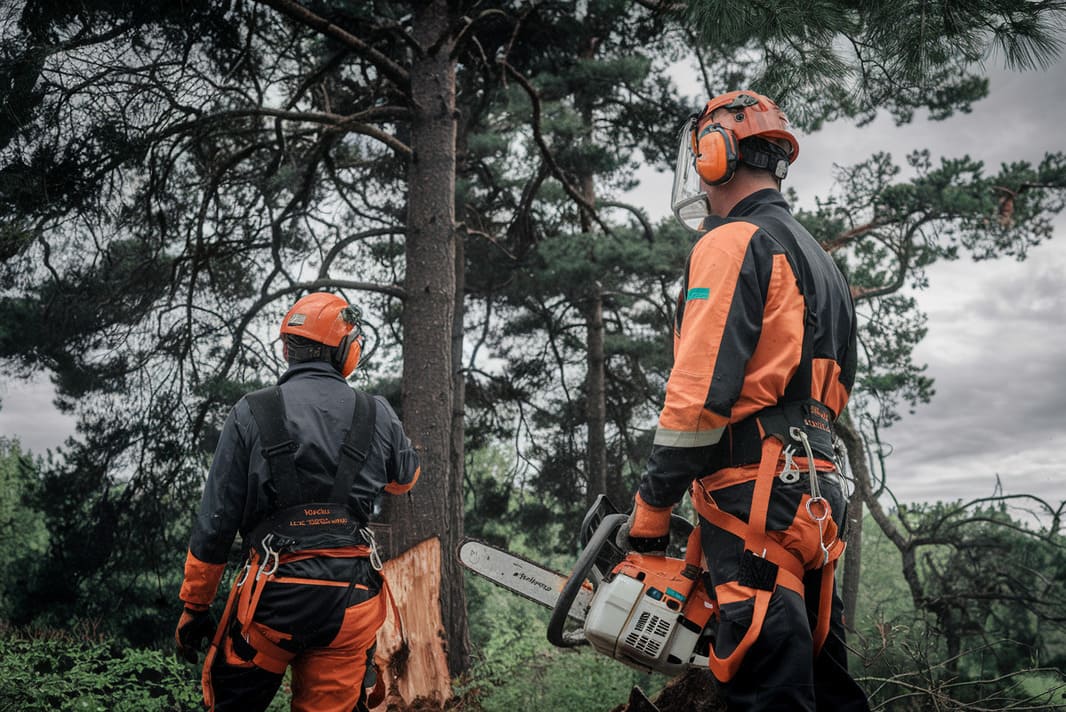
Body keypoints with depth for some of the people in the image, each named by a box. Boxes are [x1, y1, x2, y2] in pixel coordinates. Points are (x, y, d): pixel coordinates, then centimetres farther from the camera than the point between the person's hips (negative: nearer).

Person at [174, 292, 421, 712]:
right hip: (351, 598, 2)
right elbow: (405, 479, 25)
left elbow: (216, 520, -2)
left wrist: (195, 607, 8)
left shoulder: (252, 413, -3)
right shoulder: (378, 416, 2)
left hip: (273, 596, -1)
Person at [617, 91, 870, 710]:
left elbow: (700, 392, -16)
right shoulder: (820, 262, 23)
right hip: (817, 494, 10)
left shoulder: (734, 242, -7)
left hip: (756, 495, -10)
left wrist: (650, 511, -9)